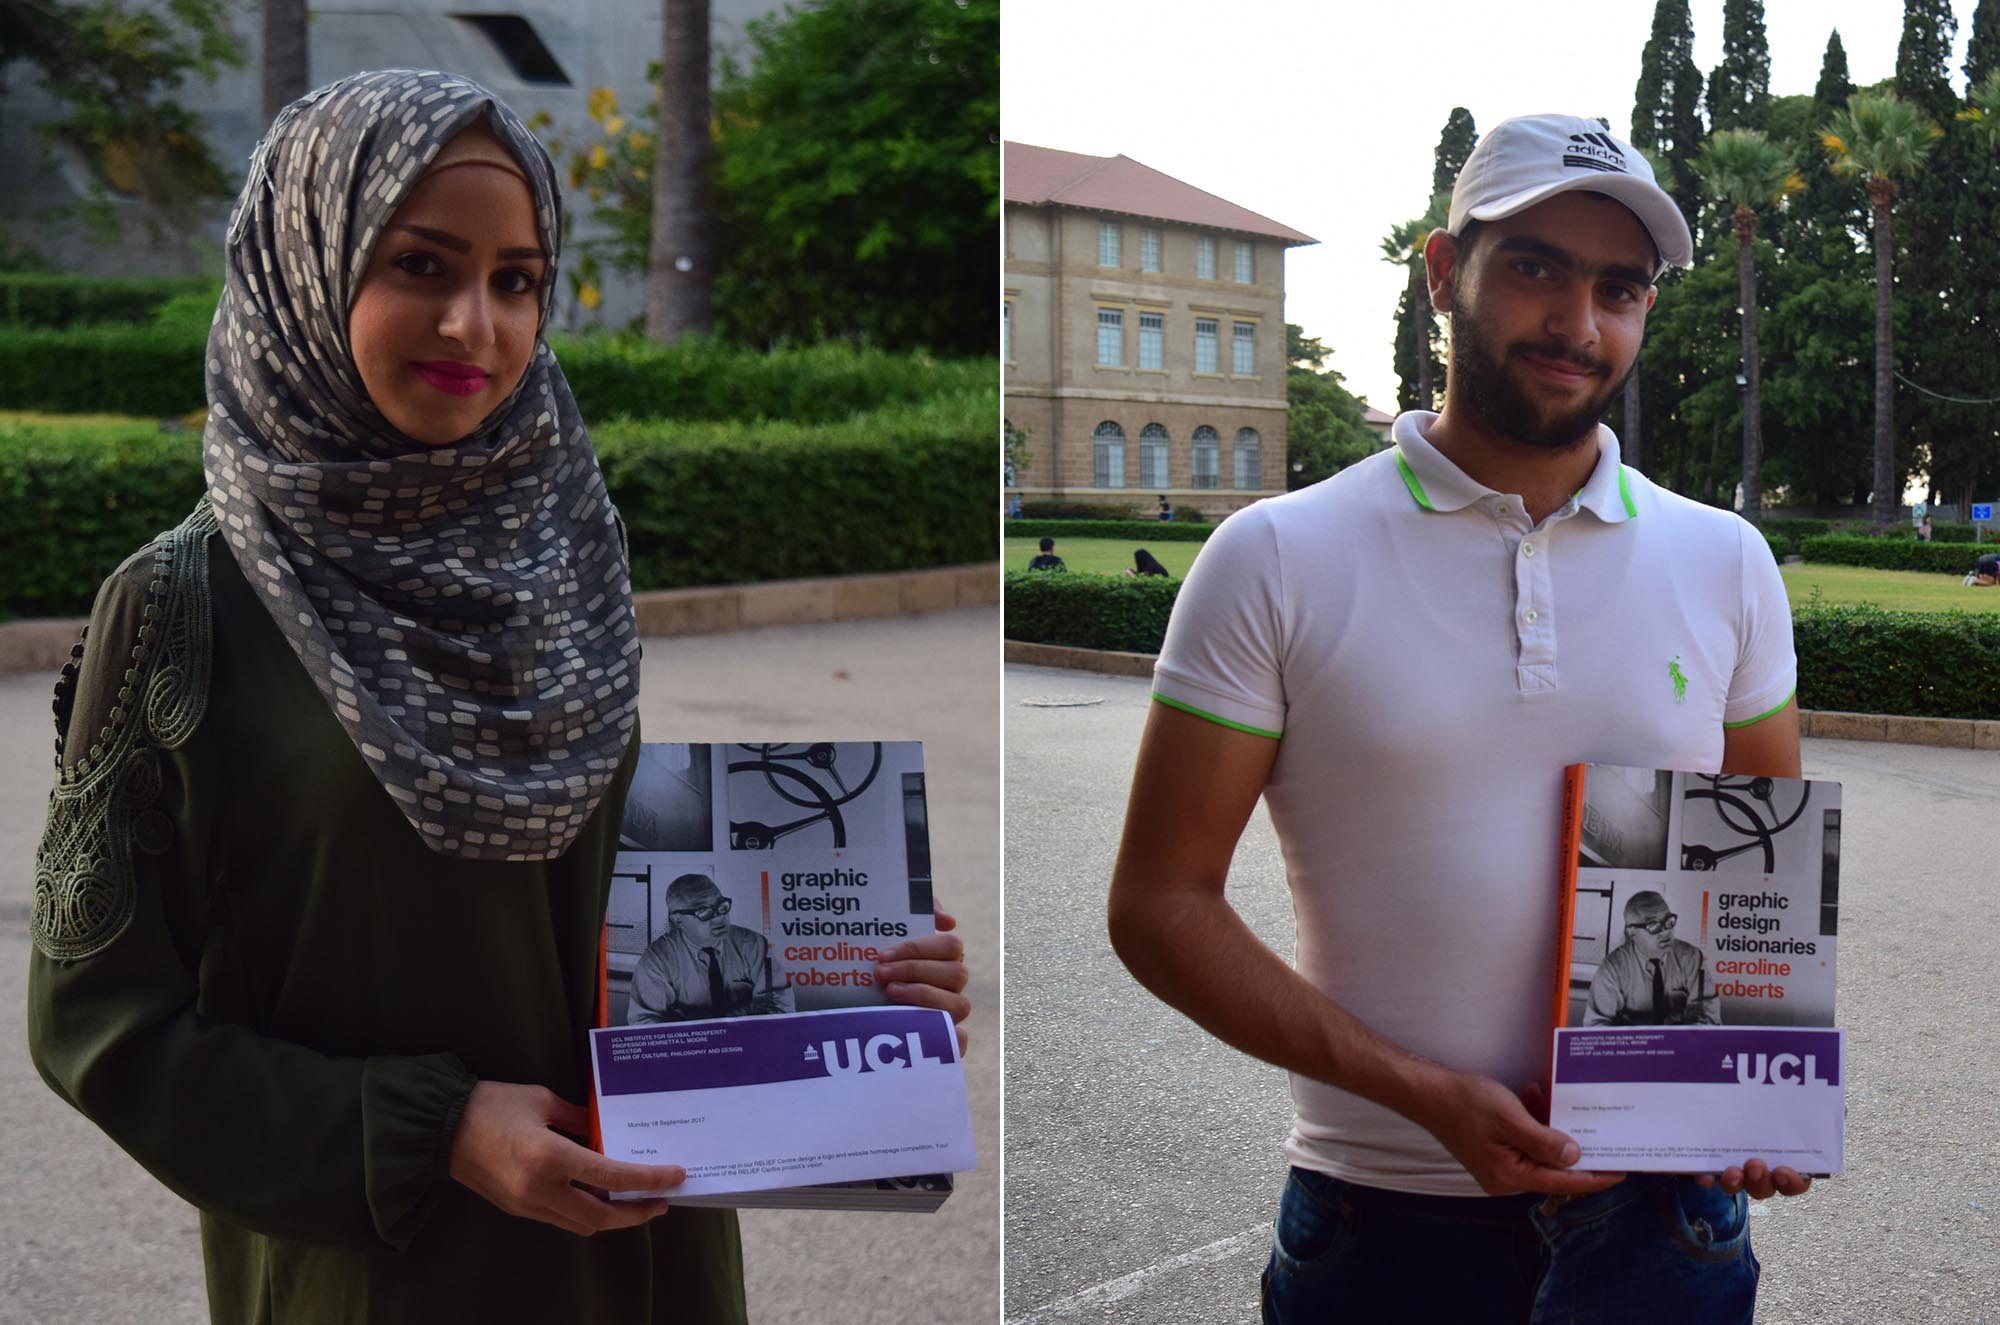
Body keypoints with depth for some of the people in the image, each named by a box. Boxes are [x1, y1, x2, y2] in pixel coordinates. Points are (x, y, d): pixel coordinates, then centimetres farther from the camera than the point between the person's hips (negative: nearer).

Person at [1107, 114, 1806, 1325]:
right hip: (1379, 1216, -2)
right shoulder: (1278, 562, -6)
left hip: (1657, 1215, 2)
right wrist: (1426, 1093, -15)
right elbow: (1160, 903, -7)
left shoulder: (1725, 565, 4)